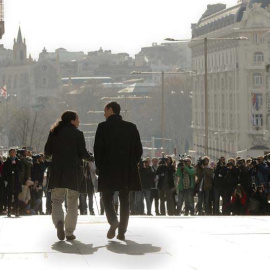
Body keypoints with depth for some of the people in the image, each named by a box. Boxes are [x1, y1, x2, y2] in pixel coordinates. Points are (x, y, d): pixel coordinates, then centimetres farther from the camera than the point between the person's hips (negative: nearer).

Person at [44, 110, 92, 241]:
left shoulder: (54, 133, 5)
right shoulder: (77, 134, -5)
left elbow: (47, 152, 6)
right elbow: (83, 153, -8)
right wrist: (91, 158, 12)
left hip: (57, 171, 2)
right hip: (74, 171, -2)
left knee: (57, 200, 8)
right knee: (72, 203, 8)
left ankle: (59, 221, -21)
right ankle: (69, 232, 6)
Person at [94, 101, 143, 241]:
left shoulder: (103, 127, -4)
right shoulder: (131, 127, 5)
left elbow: (98, 149, -7)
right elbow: (139, 149, 5)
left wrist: (99, 166, 5)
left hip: (108, 170, -3)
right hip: (127, 171, 3)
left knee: (107, 198, 10)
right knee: (124, 201, 9)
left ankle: (113, 221, -15)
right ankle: (122, 231, 5)